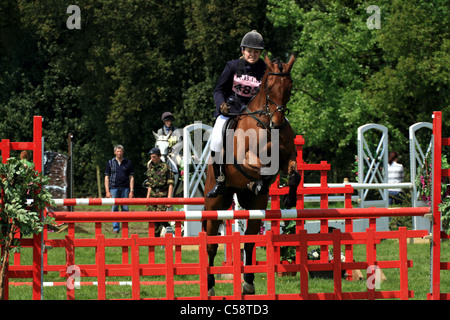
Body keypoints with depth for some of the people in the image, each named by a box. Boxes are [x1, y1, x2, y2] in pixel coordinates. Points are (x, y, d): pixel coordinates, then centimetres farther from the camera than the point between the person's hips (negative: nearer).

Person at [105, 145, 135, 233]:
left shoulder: (128, 163, 9)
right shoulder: (110, 163, 8)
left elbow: (131, 177, 8)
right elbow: (107, 177, 7)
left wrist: (131, 191, -1)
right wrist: (107, 191, -2)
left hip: (125, 188, 0)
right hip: (114, 188, 0)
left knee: (125, 209, 0)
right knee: (114, 208, -2)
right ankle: (116, 227, 3)